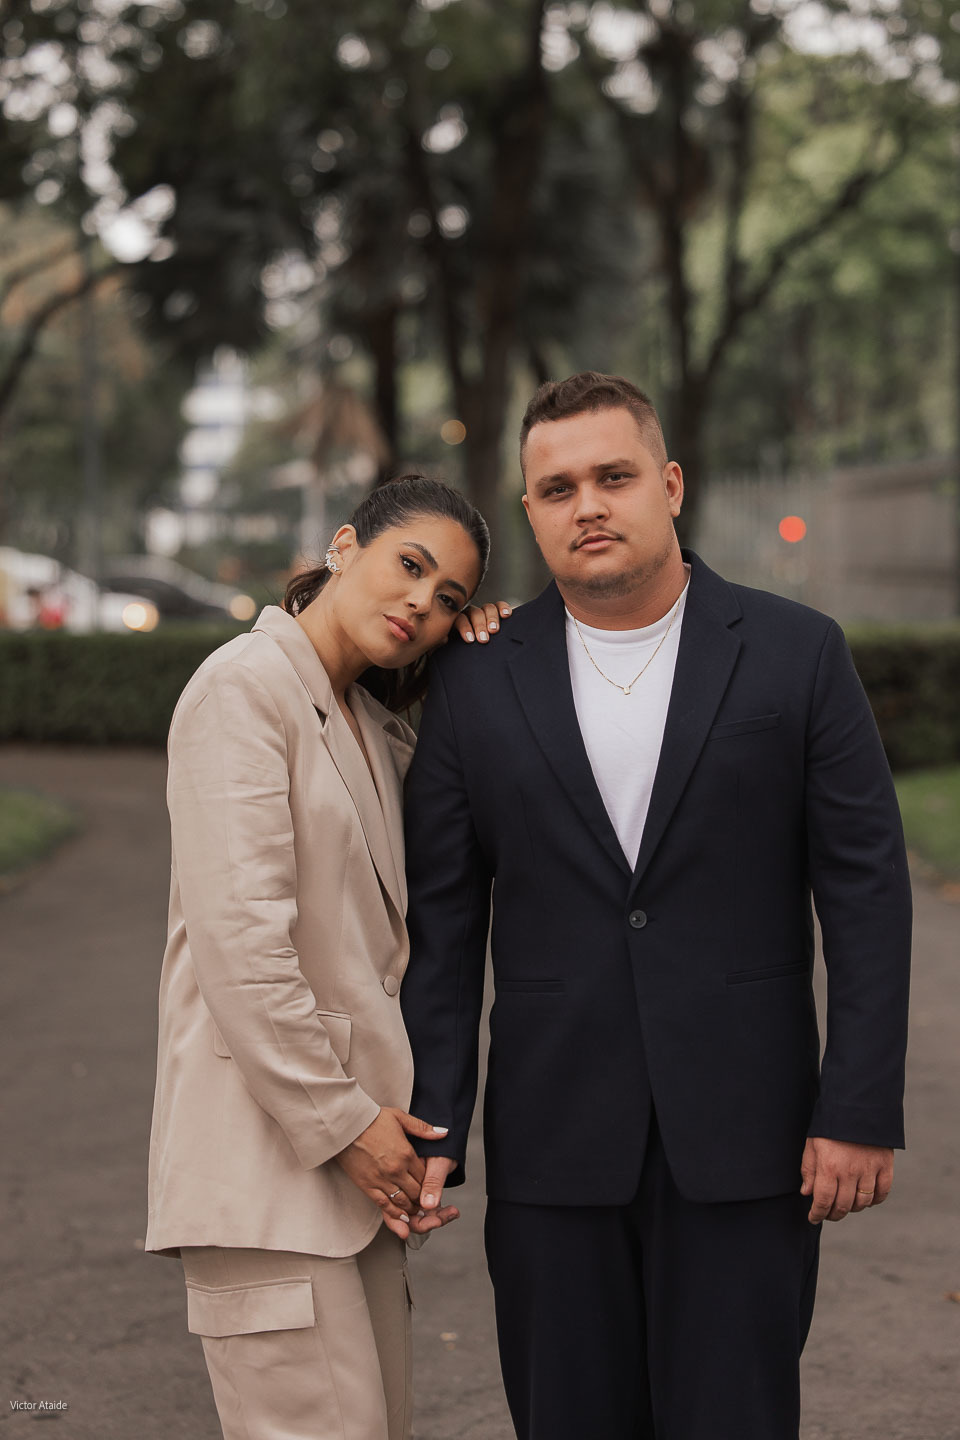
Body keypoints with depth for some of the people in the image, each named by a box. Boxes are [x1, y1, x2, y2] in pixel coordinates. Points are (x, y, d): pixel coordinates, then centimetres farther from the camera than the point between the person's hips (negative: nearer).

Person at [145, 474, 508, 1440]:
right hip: (265, 1139, -9)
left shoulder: (374, 729, 17)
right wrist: (341, 1120, -15)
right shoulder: (245, 687, -10)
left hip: (353, 1132, 9)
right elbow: (239, 937, -18)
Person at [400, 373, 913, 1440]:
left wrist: (861, 1109, -6)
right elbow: (440, 920, 5)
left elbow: (867, 889, -1)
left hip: (742, 1140, -1)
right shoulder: (476, 682, 4)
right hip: (553, 1142, 2)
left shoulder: (796, 654, 0)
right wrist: (432, 1125, 0)